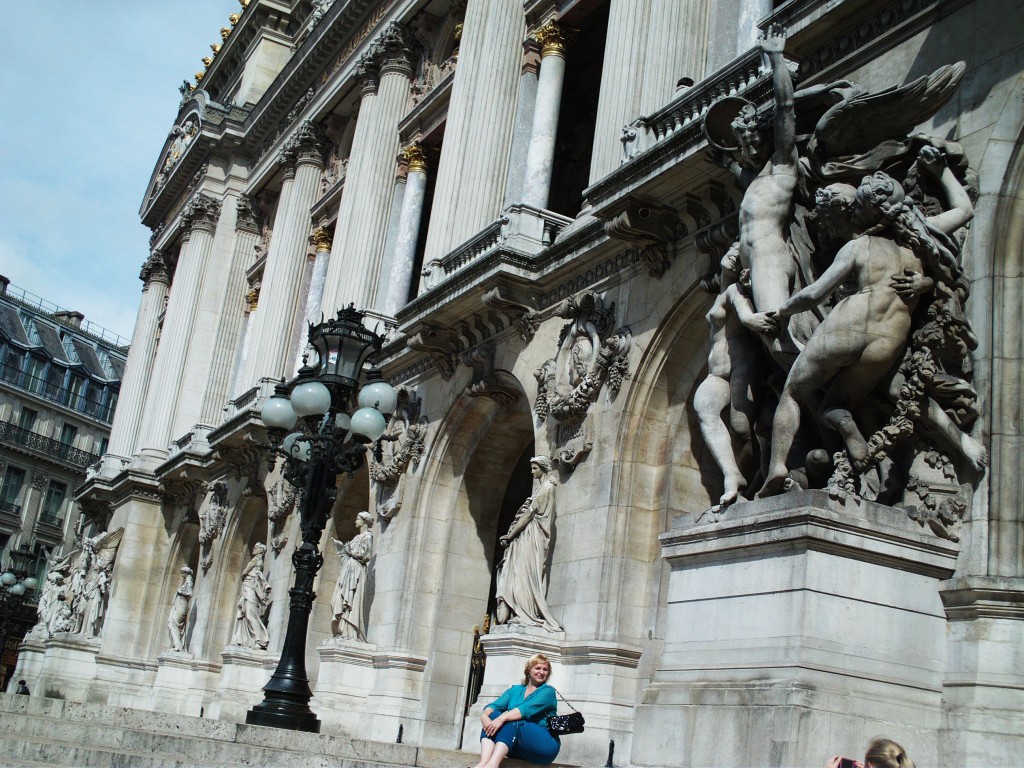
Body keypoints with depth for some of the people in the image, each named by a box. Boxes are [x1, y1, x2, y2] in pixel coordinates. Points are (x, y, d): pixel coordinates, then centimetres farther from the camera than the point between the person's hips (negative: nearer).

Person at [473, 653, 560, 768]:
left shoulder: (548, 691, 1)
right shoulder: (515, 690, 18)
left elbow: (526, 709, -17)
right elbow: (494, 705, 2)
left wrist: (502, 718, -32)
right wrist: (484, 715, -22)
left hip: (544, 745, -5)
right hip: (516, 747, 5)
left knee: (509, 721, -28)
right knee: (492, 716, -17)